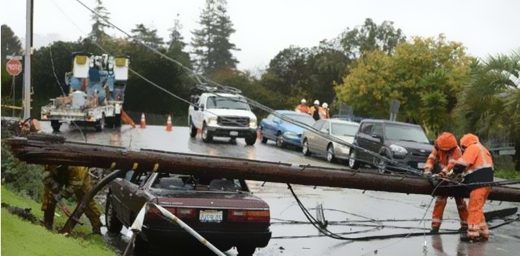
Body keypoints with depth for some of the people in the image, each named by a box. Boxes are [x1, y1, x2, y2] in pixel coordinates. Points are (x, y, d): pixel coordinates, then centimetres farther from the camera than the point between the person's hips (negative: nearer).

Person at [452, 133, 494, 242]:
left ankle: (473, 233, -10)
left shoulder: (472, 148, -1)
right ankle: (483, 232, 17)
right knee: (477, 208, 15)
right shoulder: (483, 150, 28)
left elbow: (461, 164, -11)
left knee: (474, 208, -8)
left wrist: (454, 172, 3)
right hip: (486, 182, 10)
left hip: (479, 183, -10)